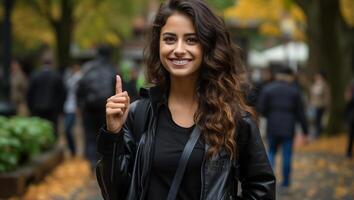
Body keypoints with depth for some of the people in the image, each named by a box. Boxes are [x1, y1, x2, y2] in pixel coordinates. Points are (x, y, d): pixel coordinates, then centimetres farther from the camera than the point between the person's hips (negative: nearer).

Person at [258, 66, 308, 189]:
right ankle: (285, 183, 15)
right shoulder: (294, 90, -2)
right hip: (288, 128, -1)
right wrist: (305, 132, 5)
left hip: (272, 127, 1)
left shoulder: (267, 89, -2)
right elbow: (300, 113, -1)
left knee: (272, 152, 16)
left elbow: (261, 109, -5)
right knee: (287, 155, 8)